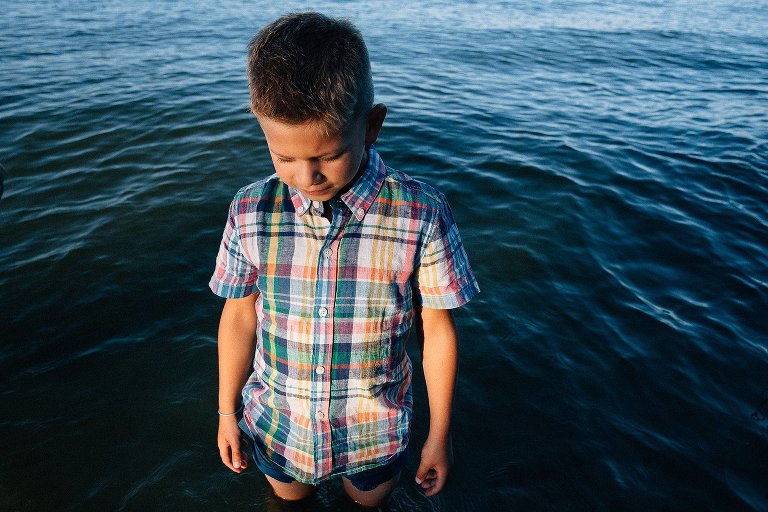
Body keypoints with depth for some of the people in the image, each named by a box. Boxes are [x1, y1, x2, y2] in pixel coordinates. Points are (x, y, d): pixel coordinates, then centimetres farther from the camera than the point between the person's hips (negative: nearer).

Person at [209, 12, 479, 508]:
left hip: (375, 430, -1)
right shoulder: (251, 212, -17)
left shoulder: (421, 215, -24)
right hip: (277, 425, 2)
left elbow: (437, 329, -13)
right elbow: (240, 316, -4)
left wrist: (439, 434, -3)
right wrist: (227, 411, 6)